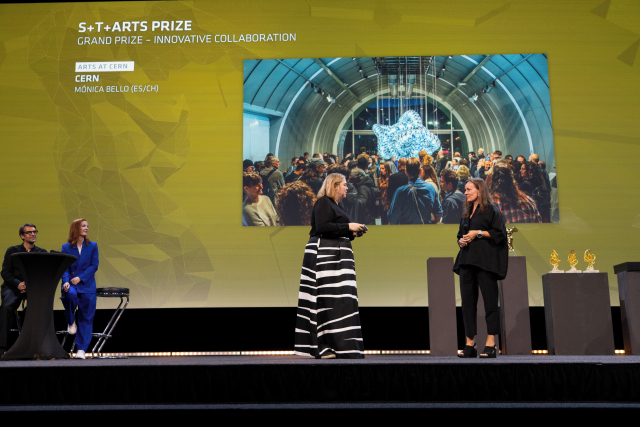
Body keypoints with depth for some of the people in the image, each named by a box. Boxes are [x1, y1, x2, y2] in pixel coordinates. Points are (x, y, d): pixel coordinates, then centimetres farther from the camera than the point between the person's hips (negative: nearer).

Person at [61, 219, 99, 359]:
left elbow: (94, 265, 1)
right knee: (71, 294, -36)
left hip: (87, 285, 1)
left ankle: (81, 349, -2)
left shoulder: (92, 246, 10)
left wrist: (80, 278, -12)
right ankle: (71, 322, -7)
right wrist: (66, 282, -17)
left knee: (86, 318, -5)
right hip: (70, 283, -1)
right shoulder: (66, 247, 9)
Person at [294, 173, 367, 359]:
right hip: (324, 255, -10)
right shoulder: (323, 202, -5)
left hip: (336, 256, 10)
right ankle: (326, 347, -12)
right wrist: (347, 227, -14)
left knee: (338, 300, 5)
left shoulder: (335, 205, 24)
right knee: (328, 300, -13)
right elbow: (322, 227, -18)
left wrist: (352, 233, 12)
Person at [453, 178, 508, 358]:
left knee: (489, 300, -6)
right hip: (467, 260, 7)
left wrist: (478, 233, -11)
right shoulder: (466, 213, 21)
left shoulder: (491, 210, 1)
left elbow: (499, 232, -6)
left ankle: (490, 344, -4)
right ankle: (470, 344, 7)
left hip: (485, 261, -7)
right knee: (467, 301, 4)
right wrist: (461, 241, 5)